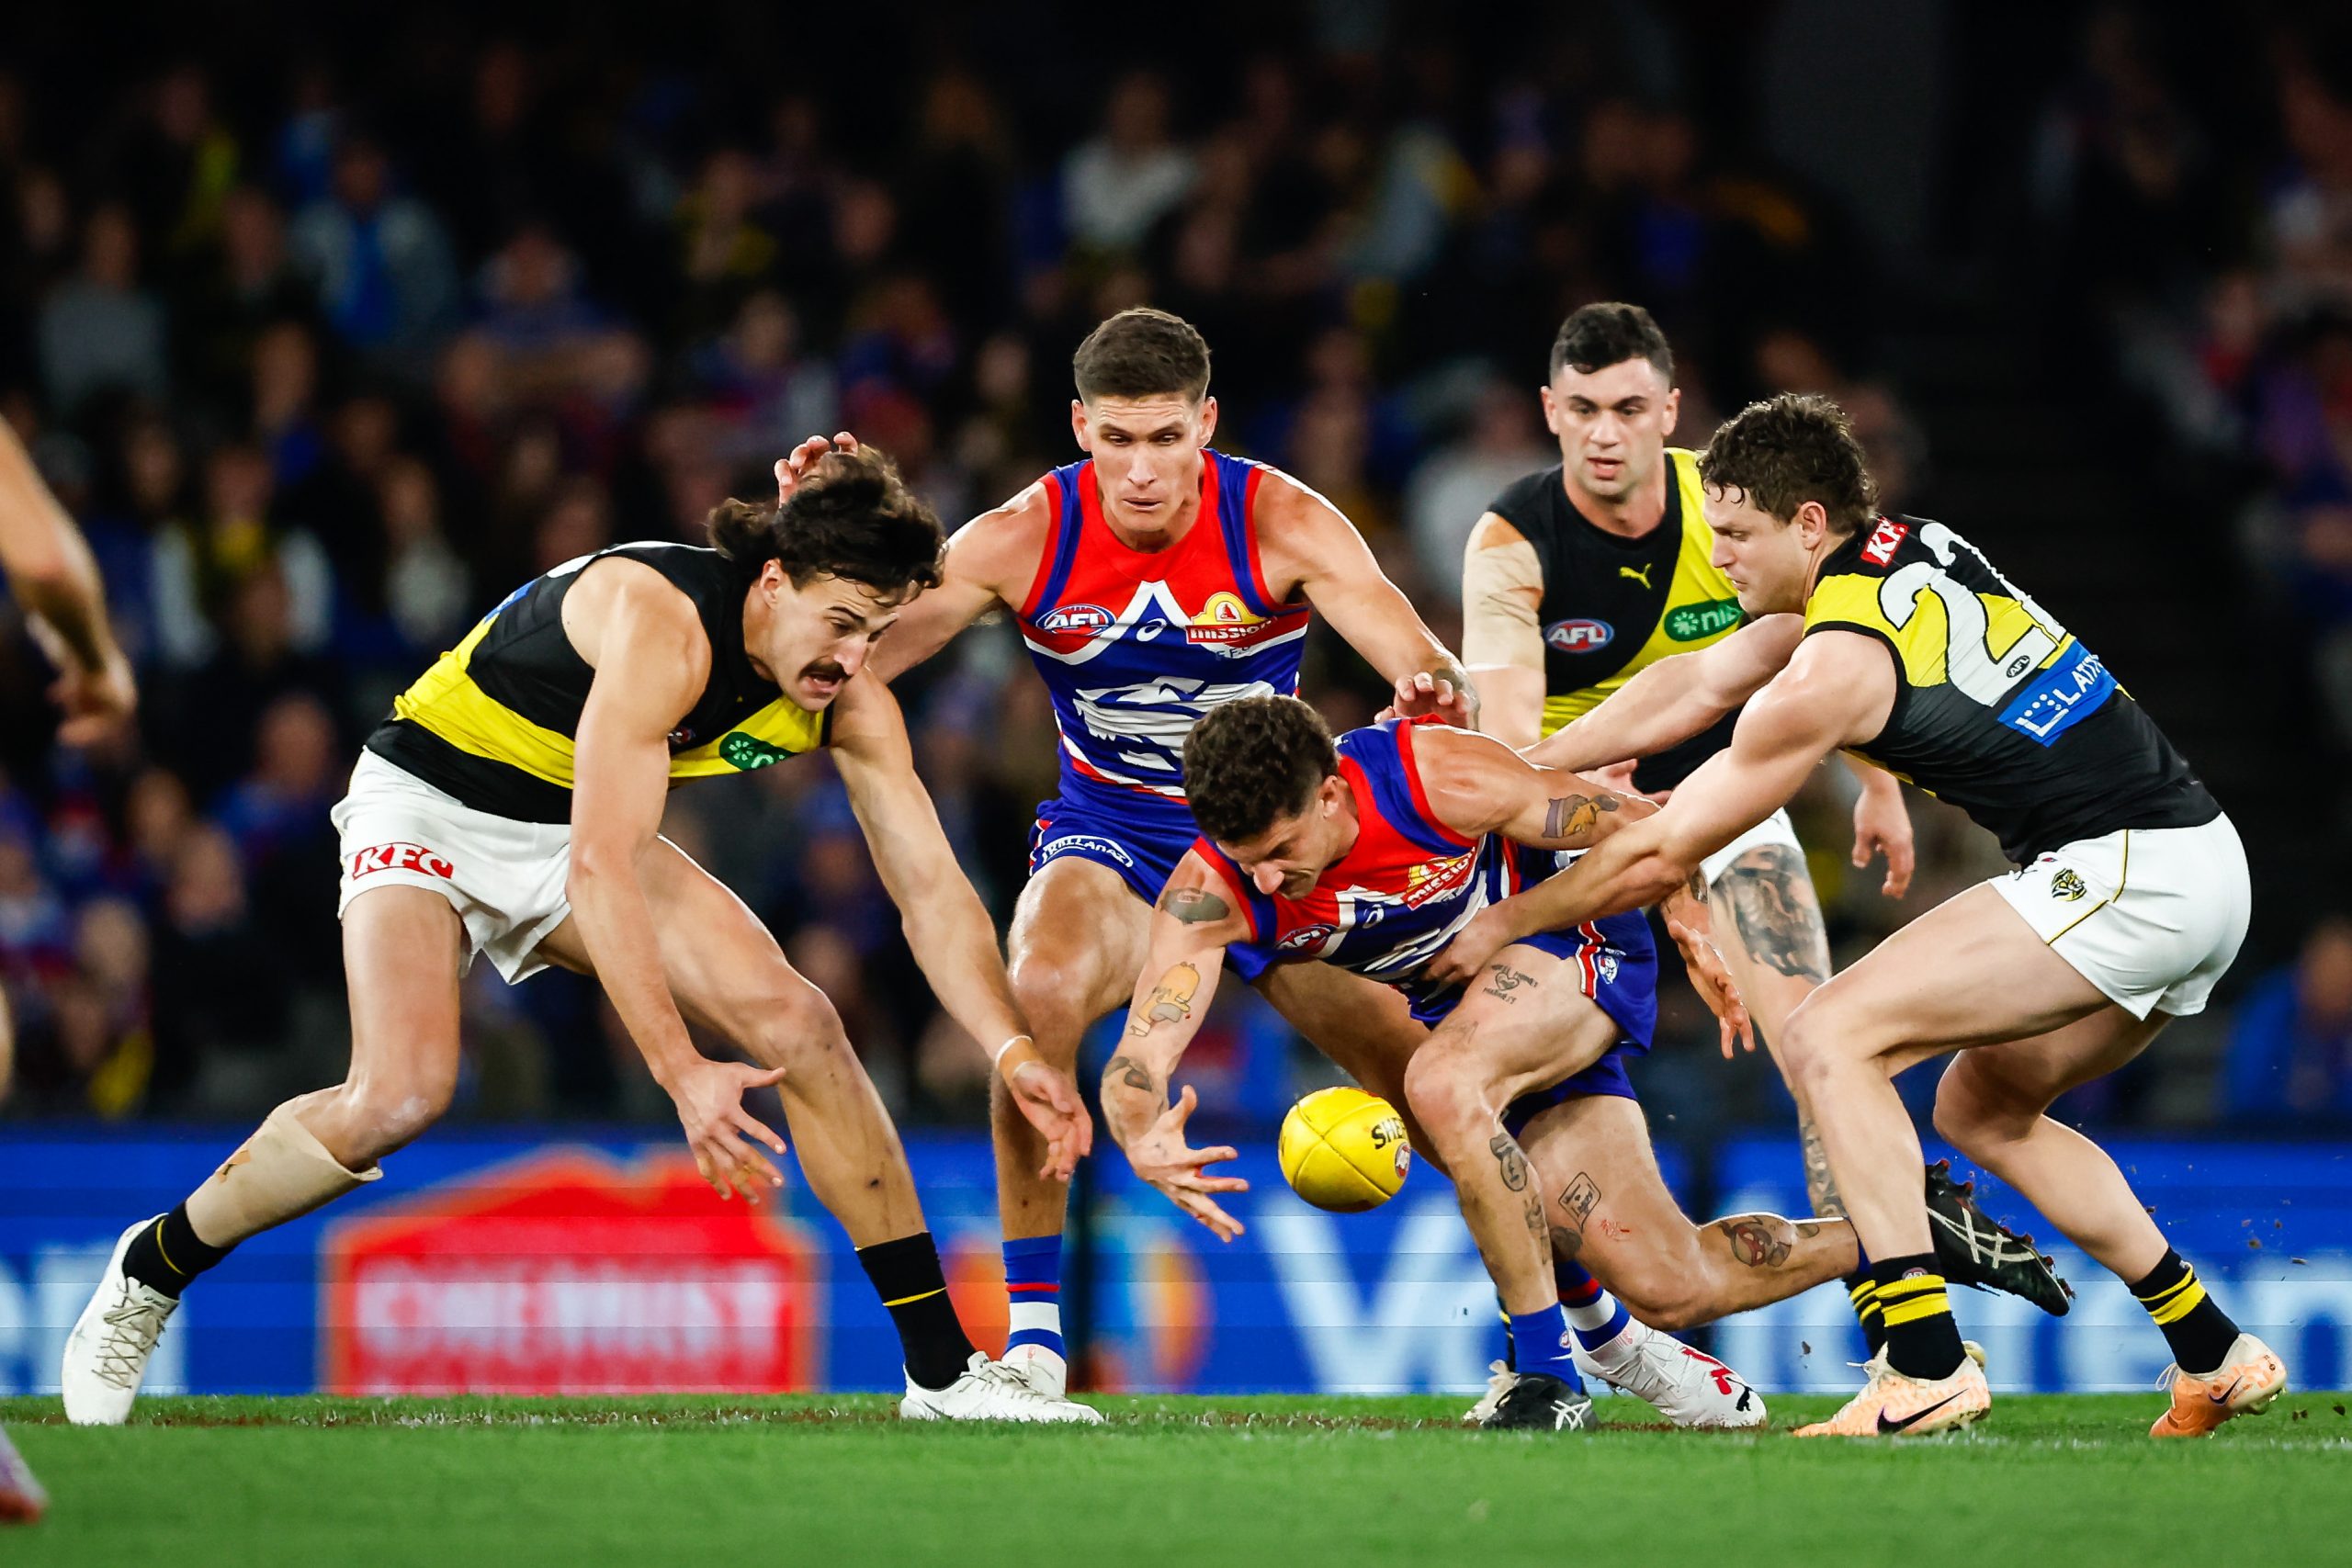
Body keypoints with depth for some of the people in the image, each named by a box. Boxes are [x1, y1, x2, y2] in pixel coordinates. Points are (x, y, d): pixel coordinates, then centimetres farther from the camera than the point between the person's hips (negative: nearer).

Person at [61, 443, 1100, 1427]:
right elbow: (600, 869, -40)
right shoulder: (664, 624, -35)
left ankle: (943, 1369, -6)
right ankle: (150, 1272, -2)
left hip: (581, 826, 6)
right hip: (430, 808, -6)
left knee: (799, 1026, -13)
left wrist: (1012, 1049, -23)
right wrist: (681, 1075, -45)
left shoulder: (851, 701, -13)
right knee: (400, 1096, -28)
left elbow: (930, 887, -9)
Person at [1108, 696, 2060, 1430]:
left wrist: (1689, 924, -23)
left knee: (1442, 1085, -36)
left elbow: (1634, 825, -16)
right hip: (1457, 1000, 5)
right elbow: (1140, 1056, -32)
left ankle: (1547, 1370, -24)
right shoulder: (1212, 889, -23)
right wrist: (1145, 1141, -51)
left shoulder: (1437, 777, -30)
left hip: (1573, 941, -5)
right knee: (1679, 1283, -2)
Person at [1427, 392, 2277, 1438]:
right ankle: (2217, 1356, 23)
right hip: (2207, 869, 10)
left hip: (2121, 876, -10)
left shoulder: (1836, 667, -14)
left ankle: (1926, 1367, -19)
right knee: (1979, 1112, 23)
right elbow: (1698, 685, 21)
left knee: (1829, 1038, -11)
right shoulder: (1905, 549, 12)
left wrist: (1503, 924, 8)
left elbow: (1660, 857, -5)